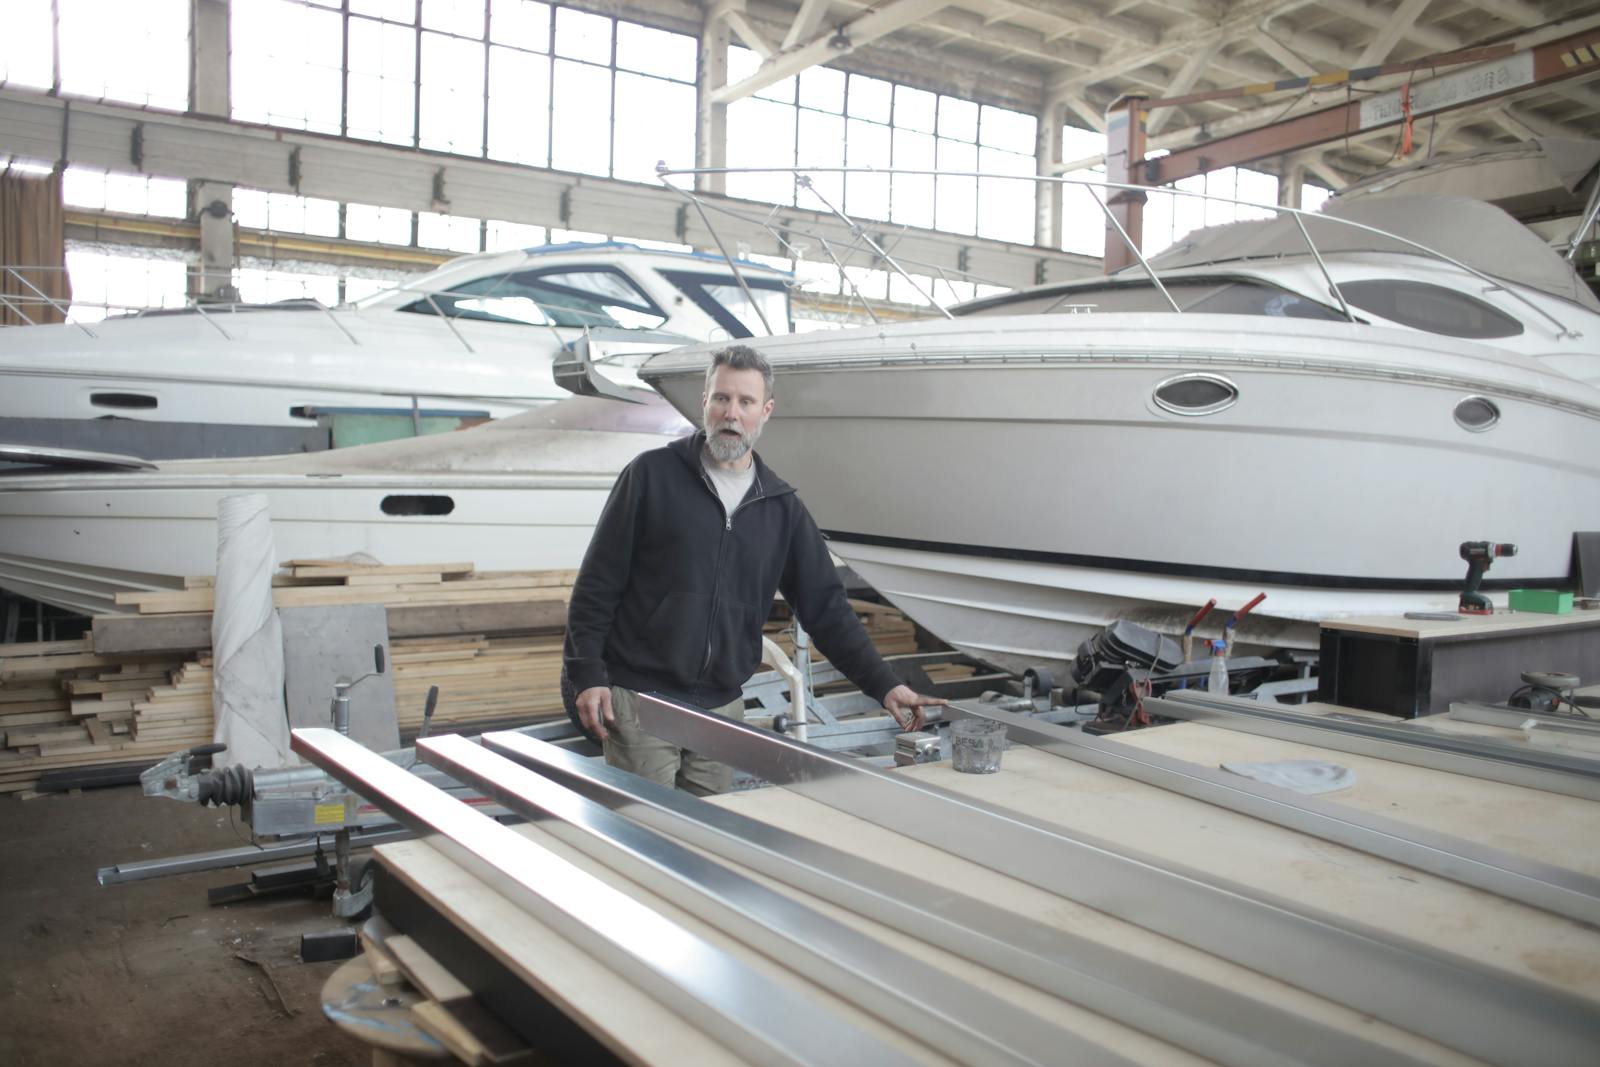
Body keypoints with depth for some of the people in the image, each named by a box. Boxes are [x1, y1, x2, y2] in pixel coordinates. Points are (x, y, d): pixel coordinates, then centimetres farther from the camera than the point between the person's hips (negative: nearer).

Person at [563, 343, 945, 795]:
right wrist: (587, 676, -9)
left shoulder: (782, 506, 8)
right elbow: (597, 584, -2)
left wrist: (884, 685, 1)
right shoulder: (652, 475, -2)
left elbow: (825, 606, 9)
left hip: (722, 706, 4)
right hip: (639, 697, -4)